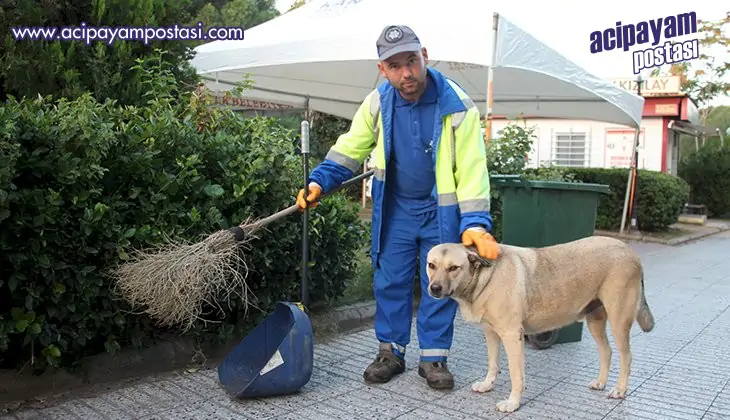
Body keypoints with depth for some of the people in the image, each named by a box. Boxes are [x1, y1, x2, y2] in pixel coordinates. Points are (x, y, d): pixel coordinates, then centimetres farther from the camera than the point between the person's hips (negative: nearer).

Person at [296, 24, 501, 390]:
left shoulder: (456, 105, -20)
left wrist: (474, 222, -31)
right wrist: (319, 182, -13)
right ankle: (391, 352, 22)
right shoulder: (378, 103, -10)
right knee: (390, 280, 7)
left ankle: (433, 357, 20)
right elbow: (349, 149, 1)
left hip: (441, 210, -2)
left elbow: (471, 168, -21)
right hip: (395, 208, 3)